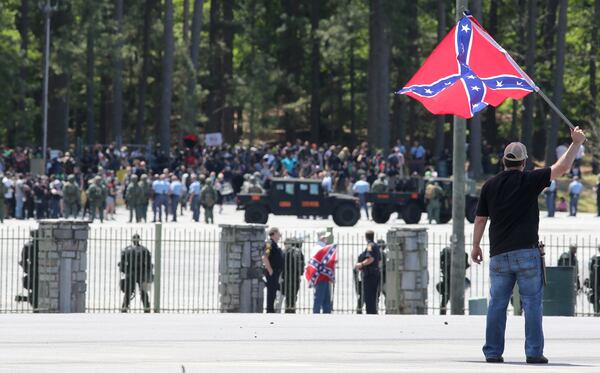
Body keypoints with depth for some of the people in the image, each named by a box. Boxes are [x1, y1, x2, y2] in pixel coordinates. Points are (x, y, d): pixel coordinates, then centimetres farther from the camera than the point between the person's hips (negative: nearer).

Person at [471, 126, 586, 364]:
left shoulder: (490, 186, 7)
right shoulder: (529, 181, -3)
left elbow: (480, 220, 11)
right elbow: (562, 168, -3)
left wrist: (476, 246, 23)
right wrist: (576, 143, 7)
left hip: (499, 254, 3)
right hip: (526, 252, -3)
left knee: (497, 304, 6)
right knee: (532, 303, 0)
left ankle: (493, 352, 6)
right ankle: (534, 352, -3)